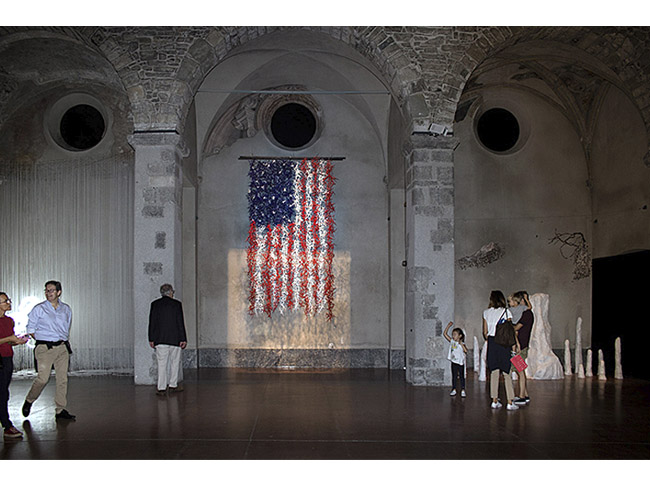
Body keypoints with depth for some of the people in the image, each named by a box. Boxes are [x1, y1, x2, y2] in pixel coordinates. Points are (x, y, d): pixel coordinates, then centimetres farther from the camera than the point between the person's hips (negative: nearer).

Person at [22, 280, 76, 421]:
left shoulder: (66, 309, 12)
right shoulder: (39, 309, 0)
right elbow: (30, 329, 5)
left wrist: (63, 341, 10)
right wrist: (42, 341, 0)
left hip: (62, 347, 4)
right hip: (45, 349, -4)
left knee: (63, 379, 1)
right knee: (43, 378, -11)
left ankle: (61, 410, 8)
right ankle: (29, 401, 16)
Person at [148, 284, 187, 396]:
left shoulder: (155, 304, 2)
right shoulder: (177, 304, -4)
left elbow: (152, 322, 2)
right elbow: (180, 322, -5)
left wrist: (151, 339, 7)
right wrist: (183, 339, -2)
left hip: (160, 340, 1)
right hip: (175, 339, -1)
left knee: (162, 364, 2)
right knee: (175, 362, 13)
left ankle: (161, 388, -1)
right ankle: (173, 385, 19)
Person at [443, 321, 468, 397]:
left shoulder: (462, 344, -8)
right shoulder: (452, 341, 3)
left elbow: (466, 350, -24)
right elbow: (445, 334, 1)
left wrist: (461, 344, -26)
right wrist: (449, 326, -3)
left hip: (460, 362, -4)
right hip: (454, 362, 4)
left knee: (462, 376, 3)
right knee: (454, 376, 9)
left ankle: (463, 390, 7)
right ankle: (454, 390, 15)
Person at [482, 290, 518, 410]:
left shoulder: (486, 313, 6)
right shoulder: (506, 312, -4)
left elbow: (485, 332, 8)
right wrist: (513, 345, -3)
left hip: (491, 343, 3)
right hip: (504, 343, -3)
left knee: (494, 372, 8)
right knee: (506, 373, 1)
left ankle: (495, 401, 9)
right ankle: (510, 402, 0)